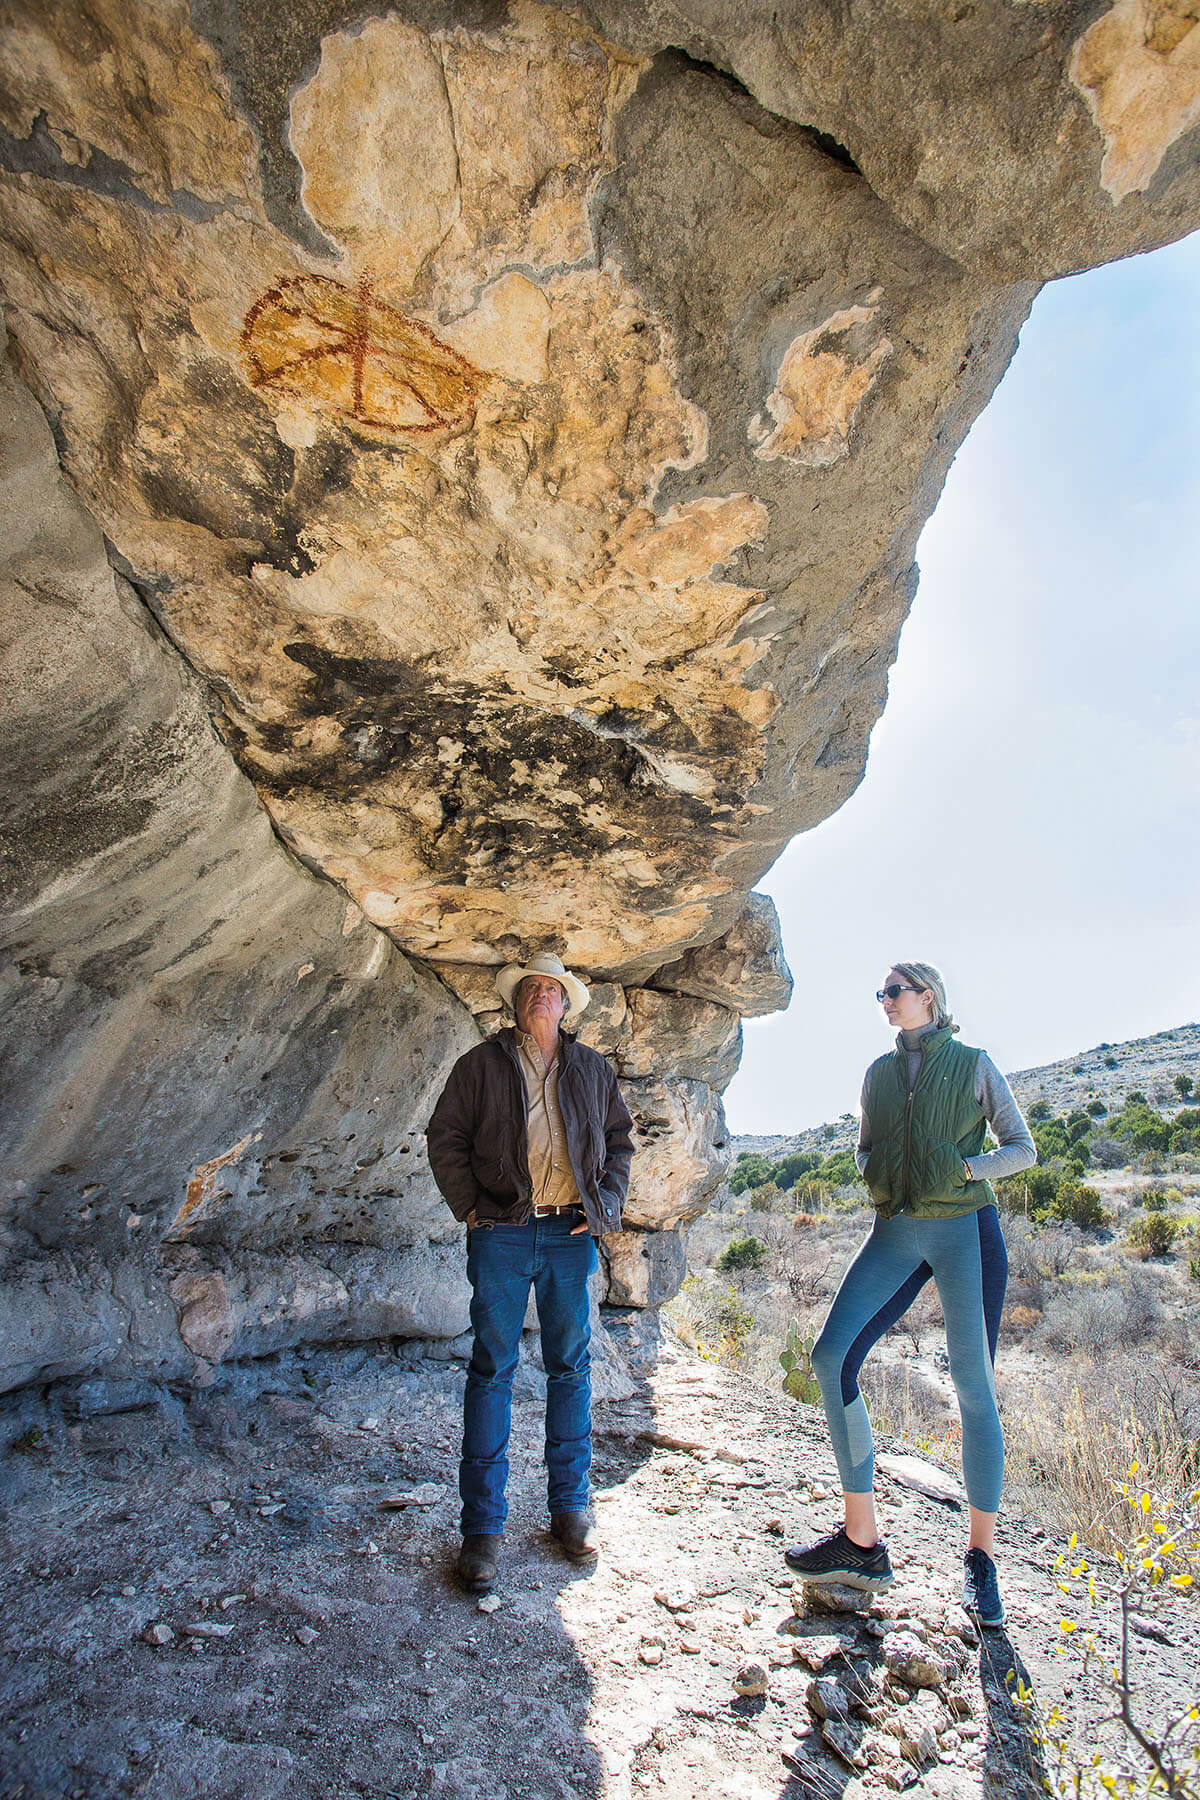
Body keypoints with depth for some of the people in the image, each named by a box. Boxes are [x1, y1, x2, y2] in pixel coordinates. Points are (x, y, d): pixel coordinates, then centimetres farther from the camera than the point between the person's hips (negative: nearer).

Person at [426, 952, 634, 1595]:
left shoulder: (593, 1069, 13)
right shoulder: (481, 1064, 6)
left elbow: (619, 1139, 18)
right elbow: (445, 1138, 6)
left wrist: (606, 1204, 6)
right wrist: (469, 1206, -3)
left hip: (572, 1234, 2)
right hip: (503, 1233, -2)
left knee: (570, 1367, 9)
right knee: (492, 1369, -1)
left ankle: (570, 1507, 23)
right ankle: (482, 1526, 9)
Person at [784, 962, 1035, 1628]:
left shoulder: (973, 1065, 2)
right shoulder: (879, 1072, 13)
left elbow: (1022, 1148, 2)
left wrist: (964, 1167, -14)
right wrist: (876, 1171, -1)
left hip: (966, 1229, -4)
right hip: (895, 1232, 4)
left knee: (973, 1385, 0)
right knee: (832, 1356, -9)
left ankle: (981, 1555, 19)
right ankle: (862, 1541, 3)